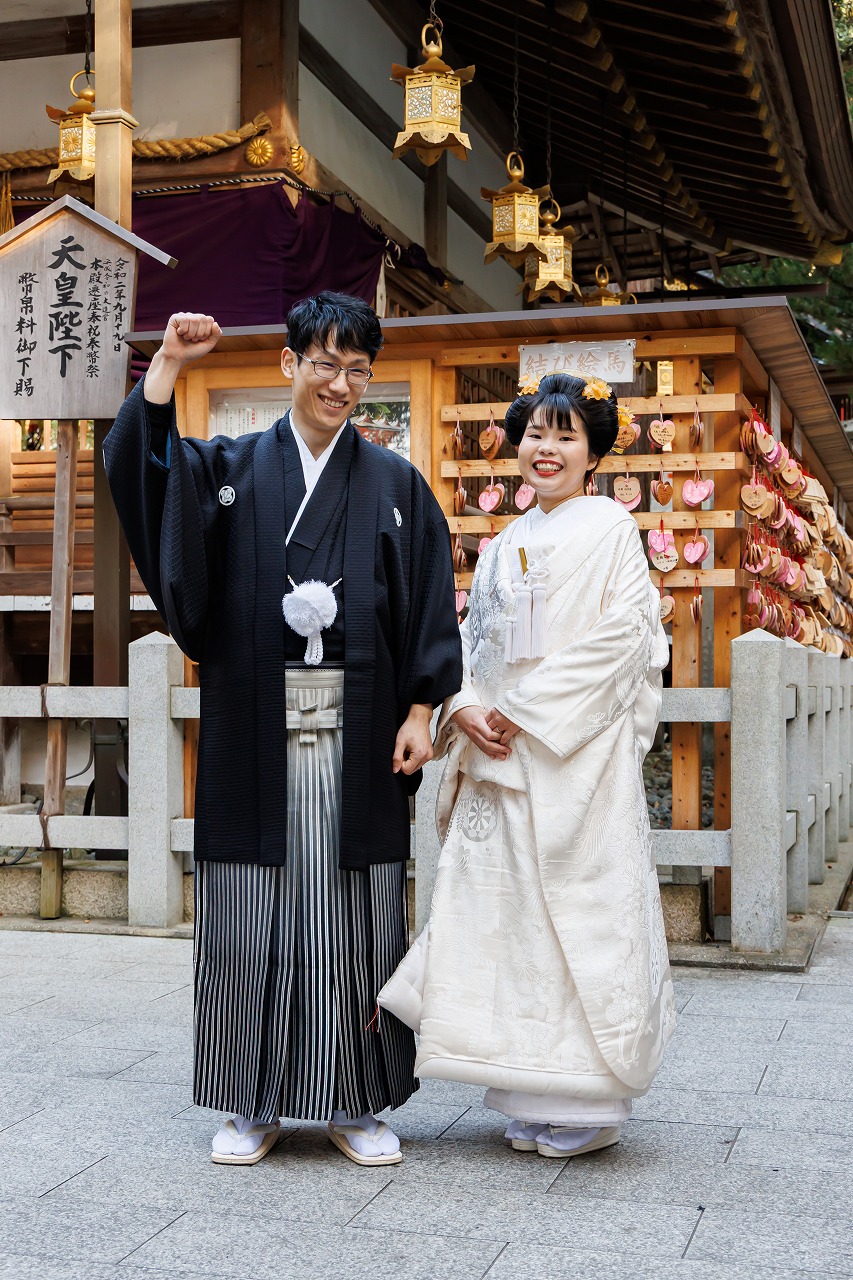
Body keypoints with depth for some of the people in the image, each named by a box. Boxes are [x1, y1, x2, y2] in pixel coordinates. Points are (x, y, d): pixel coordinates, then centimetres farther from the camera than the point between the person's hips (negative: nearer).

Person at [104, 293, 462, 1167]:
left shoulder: (394, 485, 9)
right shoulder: (229, 470, 9)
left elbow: (429, 606, 5)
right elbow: (136, 464, -6)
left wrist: (420, 712, -3)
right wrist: (167, 364, -13)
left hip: (358, 734, 0)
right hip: (254, 733, 0)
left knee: (355, 915, 4)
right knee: (253, 919, 5)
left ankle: (357, 1104, 17)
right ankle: (253, 1104, 18)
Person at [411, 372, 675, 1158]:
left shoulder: (610, 529, -1)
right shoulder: (505, 546, 18)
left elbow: (623, 636, -11)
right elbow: (475, 640, 17)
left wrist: (529, 710, -14)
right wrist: (465, 709, -3)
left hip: (579, 753, -6)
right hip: (502, 754, 7)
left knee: (579, 904, -5)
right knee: (510, 909, 6)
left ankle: (590, 1103, 7)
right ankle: (537, 1099, 17)